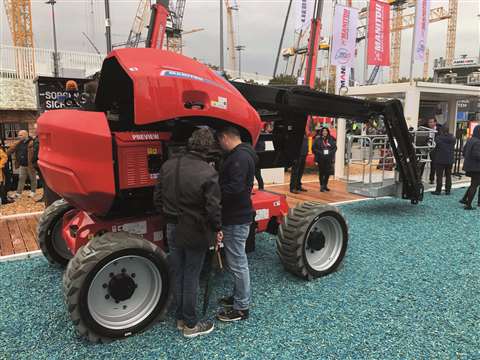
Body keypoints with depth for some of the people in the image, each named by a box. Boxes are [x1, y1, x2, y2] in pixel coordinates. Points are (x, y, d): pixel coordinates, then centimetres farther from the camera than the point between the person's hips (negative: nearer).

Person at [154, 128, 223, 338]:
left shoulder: (168, 166, -2)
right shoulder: (208, 173, -19)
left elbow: (157, 199, 4)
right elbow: (213, 208, -18)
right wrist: (217, 229, -1)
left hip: (173, 230, 5)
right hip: (195, 233, -5)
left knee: (177, 276, 19)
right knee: (191, 279, 8)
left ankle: (180, 318, 34)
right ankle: (190, 325, 23)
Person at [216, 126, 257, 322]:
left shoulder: (240, 157, -20)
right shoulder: (240, 154, 14)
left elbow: (234, 188, -28)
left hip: (236, 220, -11)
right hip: (235, 216, 11)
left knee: (237, 263, 1)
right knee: (236, 261, 21)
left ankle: (241, 308, 15)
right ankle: (238, 296, 37)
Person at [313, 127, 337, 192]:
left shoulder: (331, 139, 7)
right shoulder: (318, 140, 0)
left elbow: (335, 147, 10)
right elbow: (314, 148, -2)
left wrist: (330, 152, -5)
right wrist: (320, 153, -12)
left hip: (329, 159, 2)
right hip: (321, 159, -2)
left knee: (327, 173, 4)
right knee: (321, 173, 2)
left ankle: (325, 185, 19)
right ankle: (321, 186, 11)